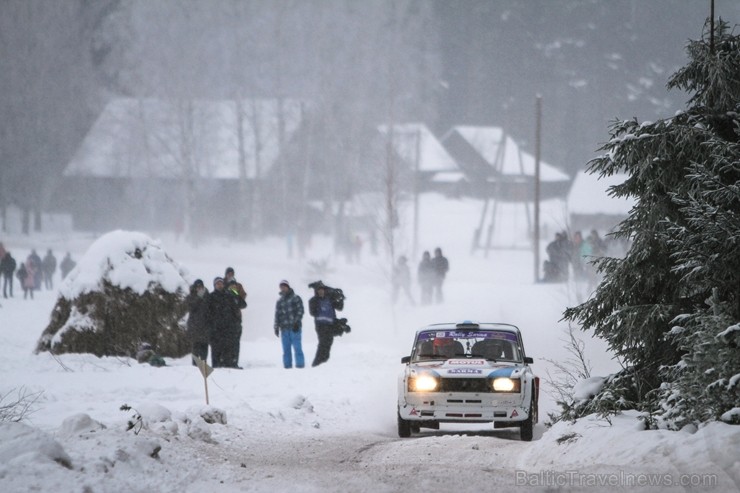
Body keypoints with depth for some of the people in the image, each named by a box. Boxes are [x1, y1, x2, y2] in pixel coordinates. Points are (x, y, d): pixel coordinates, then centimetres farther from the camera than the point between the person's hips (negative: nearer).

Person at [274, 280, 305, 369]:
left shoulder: (296, 298, 5)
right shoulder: (279, 301, 19)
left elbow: (300, 311, -3)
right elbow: (277, 315, 19)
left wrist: (296, 322, -13)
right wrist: (276, 327, 10)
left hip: (294, 328, -5)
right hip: (284, 328, 5)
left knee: (297, 347, -8)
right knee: (286, 349, 3)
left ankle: (300, 365, -7)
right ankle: (287, 365, 4)